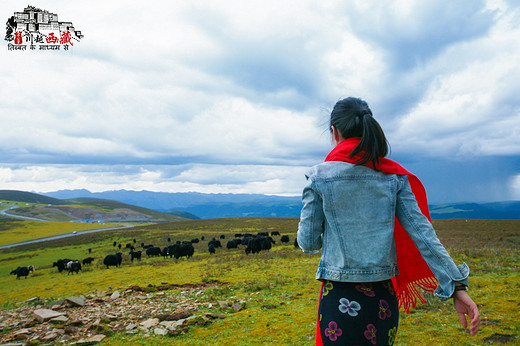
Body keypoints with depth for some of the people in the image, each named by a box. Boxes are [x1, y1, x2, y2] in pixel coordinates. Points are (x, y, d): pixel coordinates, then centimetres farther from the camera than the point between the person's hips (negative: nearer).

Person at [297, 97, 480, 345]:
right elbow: (422, 232, -5)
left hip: (339, 298, -3)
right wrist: (457, 286, -3)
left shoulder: (319, 176, -8)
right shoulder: (393, 176, 0)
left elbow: (308, 242, -5)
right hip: (383, 297, 4)